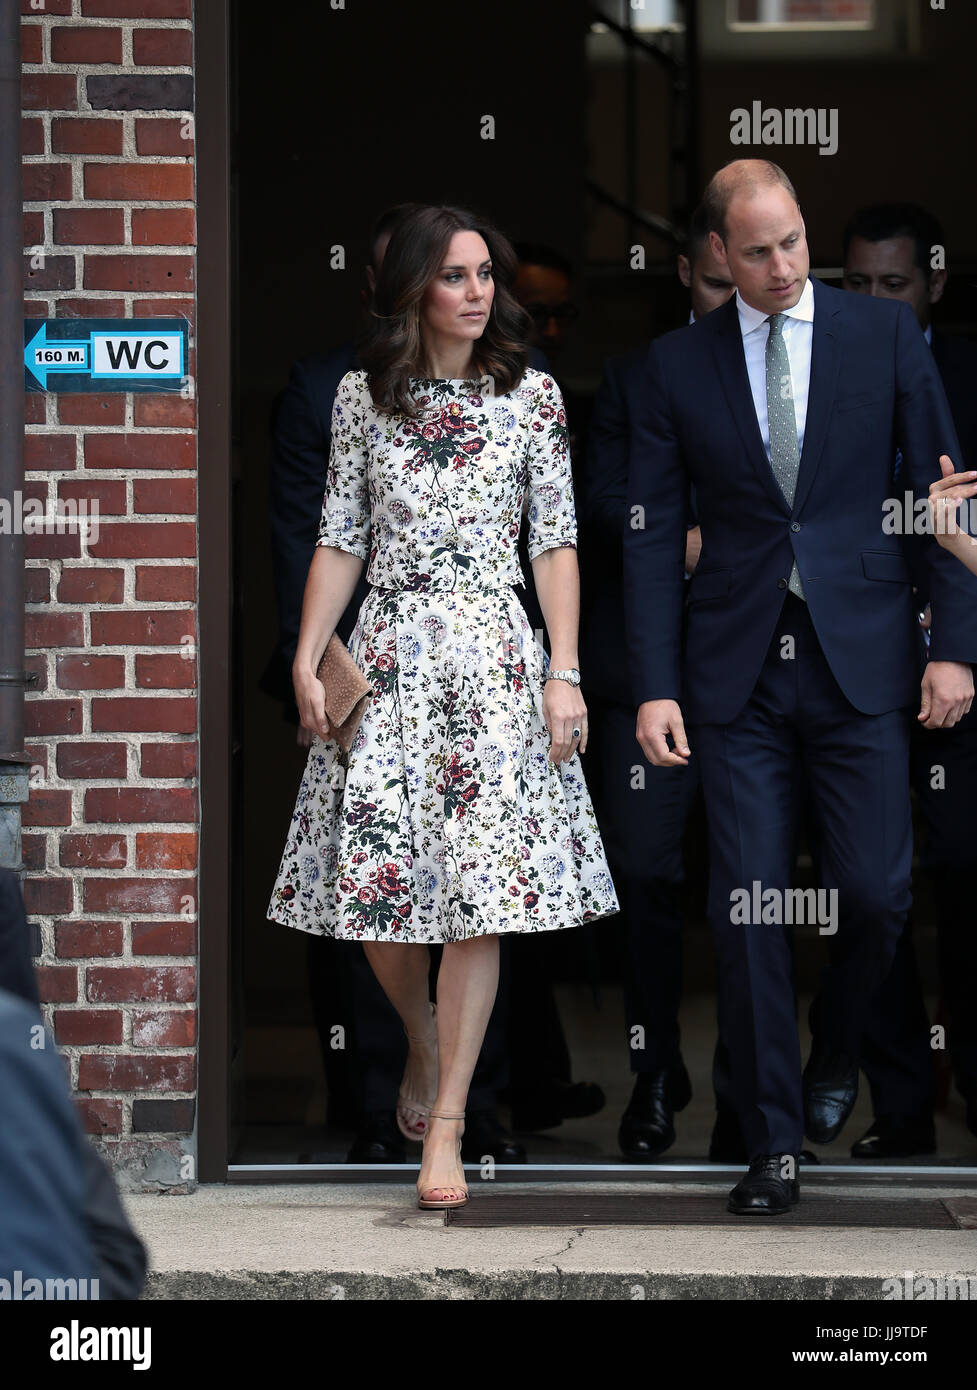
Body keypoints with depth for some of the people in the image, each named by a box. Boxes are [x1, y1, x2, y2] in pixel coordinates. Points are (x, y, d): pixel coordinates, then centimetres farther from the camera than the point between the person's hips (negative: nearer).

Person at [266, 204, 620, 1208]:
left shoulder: (531, 396, 2)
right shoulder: (362, 397, 5)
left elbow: (555, 543, 2)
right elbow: (341, 539, 8)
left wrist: (564, 673, -5)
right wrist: (307, 659, 0)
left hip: (495, 655, -1)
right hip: (388, 653, 1)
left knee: (478, 889, -7)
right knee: (373, 874, -2)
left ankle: (445, 1125, -3)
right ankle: (424, 1040, 30)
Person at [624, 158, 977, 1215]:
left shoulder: (885, 335, 2)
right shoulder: (678, 365, 4)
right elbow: (653, 533, 4)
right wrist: (653, 687, -4)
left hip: (860, 662, 0)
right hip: (737, 673, 0)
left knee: (874, 891, -2)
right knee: (746, 908, -2)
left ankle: (835, 1051, 29)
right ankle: (774, 1141, 7)